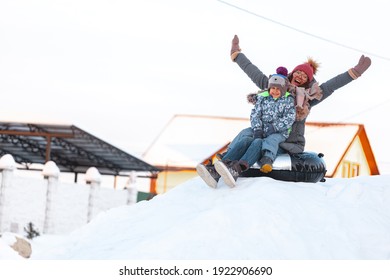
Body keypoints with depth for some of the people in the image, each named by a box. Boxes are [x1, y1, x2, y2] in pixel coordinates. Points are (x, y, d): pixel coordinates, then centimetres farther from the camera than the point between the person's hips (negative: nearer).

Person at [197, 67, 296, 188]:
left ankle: (236, 169, -67)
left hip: (278, 133, -4)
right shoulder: (263, 97, 17)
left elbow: (289, 119, -3)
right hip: (260, 131, 4)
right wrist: (257, 130, -9)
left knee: (258, 143, -37)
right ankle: (216, 172, -54)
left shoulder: (288, 100, 7)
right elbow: (255, 114, 9)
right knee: (244, 141, -28)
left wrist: (274, 127, -14)